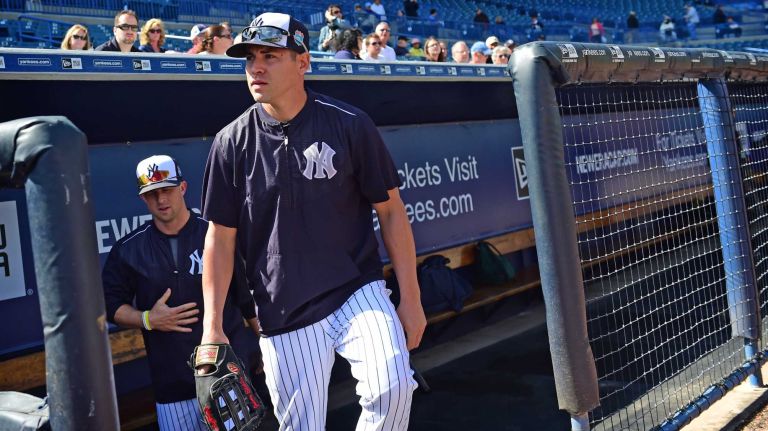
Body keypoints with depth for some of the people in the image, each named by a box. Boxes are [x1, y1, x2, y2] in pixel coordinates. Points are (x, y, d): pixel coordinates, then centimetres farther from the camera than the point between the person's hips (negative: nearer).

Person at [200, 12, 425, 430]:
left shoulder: (350, 124, -5)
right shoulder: (232, 142, 0)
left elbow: (390, 211, 0)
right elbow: (220, 237, 5)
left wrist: (410, 299, -2)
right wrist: (212, 326, -1)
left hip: (356, 292, -1)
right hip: (283, 316, 2)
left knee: (391, 388, -24)